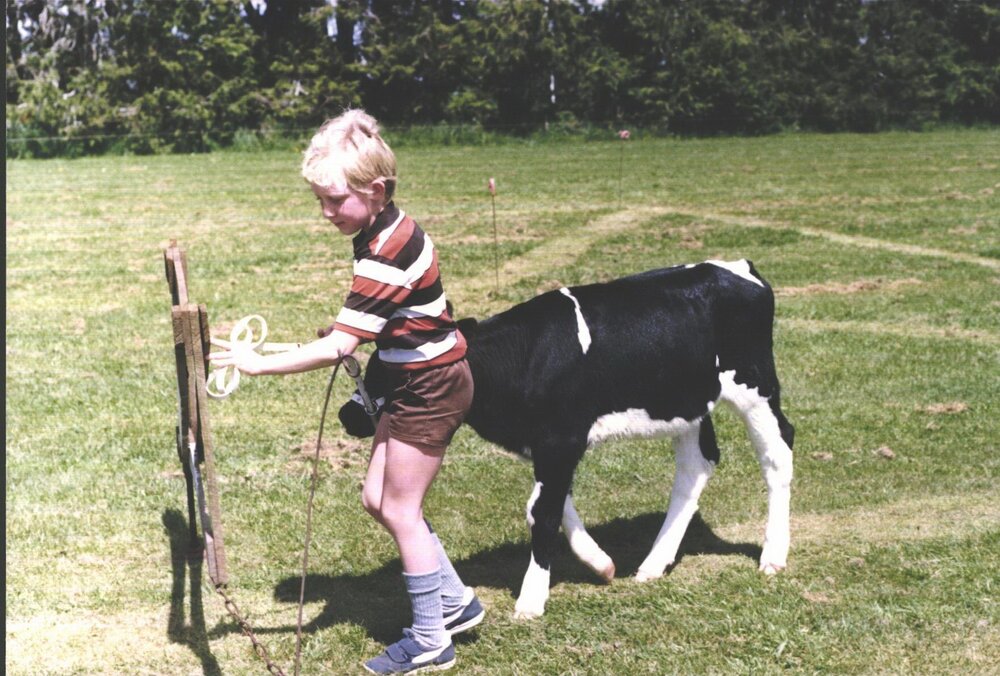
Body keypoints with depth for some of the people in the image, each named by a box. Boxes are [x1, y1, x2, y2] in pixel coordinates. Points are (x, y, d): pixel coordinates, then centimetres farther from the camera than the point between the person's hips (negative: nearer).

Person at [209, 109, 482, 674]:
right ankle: (456, 601, 24)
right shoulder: (389, 230, 3)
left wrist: (258, 364, -26)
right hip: (420, 379, 10)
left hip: (432, 385, -10)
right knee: (379, 499, 13)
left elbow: (337, 346, -30)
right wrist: (357, 342, 6)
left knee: (400, 508, 0)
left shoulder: (387, 255, -27)